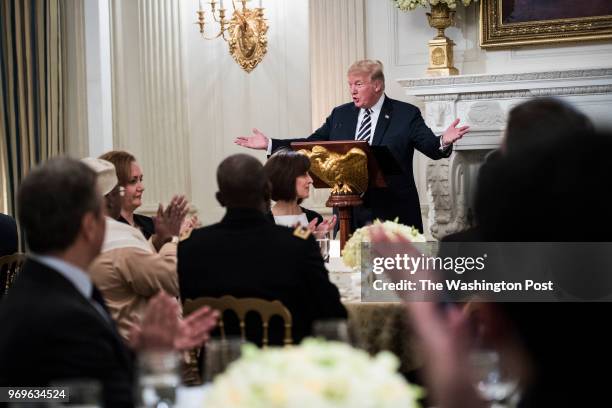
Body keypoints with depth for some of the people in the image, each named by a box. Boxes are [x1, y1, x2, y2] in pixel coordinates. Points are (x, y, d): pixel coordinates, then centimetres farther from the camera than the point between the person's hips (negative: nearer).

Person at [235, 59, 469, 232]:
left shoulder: (407, 115, -1)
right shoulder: (340, 115, 11)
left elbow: (431, 148, -7)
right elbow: (311, 144, 14)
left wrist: (444, 142, -31)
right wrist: (269, 145, 6)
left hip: (393, 212, -3)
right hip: (349, 211, 4)